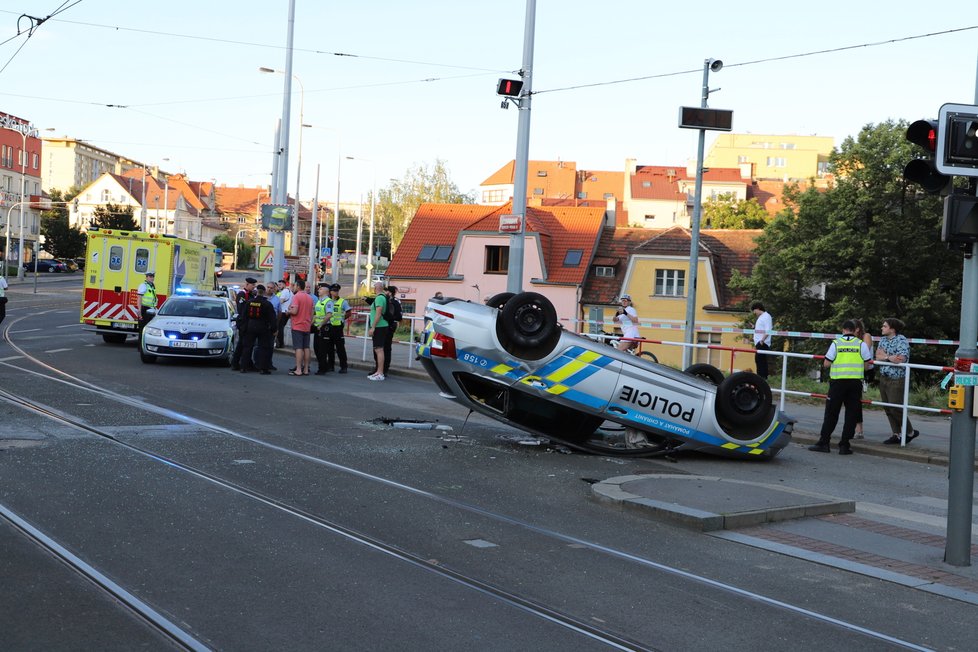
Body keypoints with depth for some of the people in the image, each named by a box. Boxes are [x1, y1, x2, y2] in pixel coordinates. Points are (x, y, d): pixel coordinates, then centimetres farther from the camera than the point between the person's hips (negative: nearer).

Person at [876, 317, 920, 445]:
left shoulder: (901, 340, -13)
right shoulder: (883, 340, 11)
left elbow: (901, 359, -25)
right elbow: (878, 356, 1)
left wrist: (884, 356, -11)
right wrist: (890, 357, -16)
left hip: (896, 380, -8)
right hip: (883, 377, 8)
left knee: (896, 408, -6)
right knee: (888, 409, 8)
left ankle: (910, 432, 12)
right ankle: (896, 435, 16)